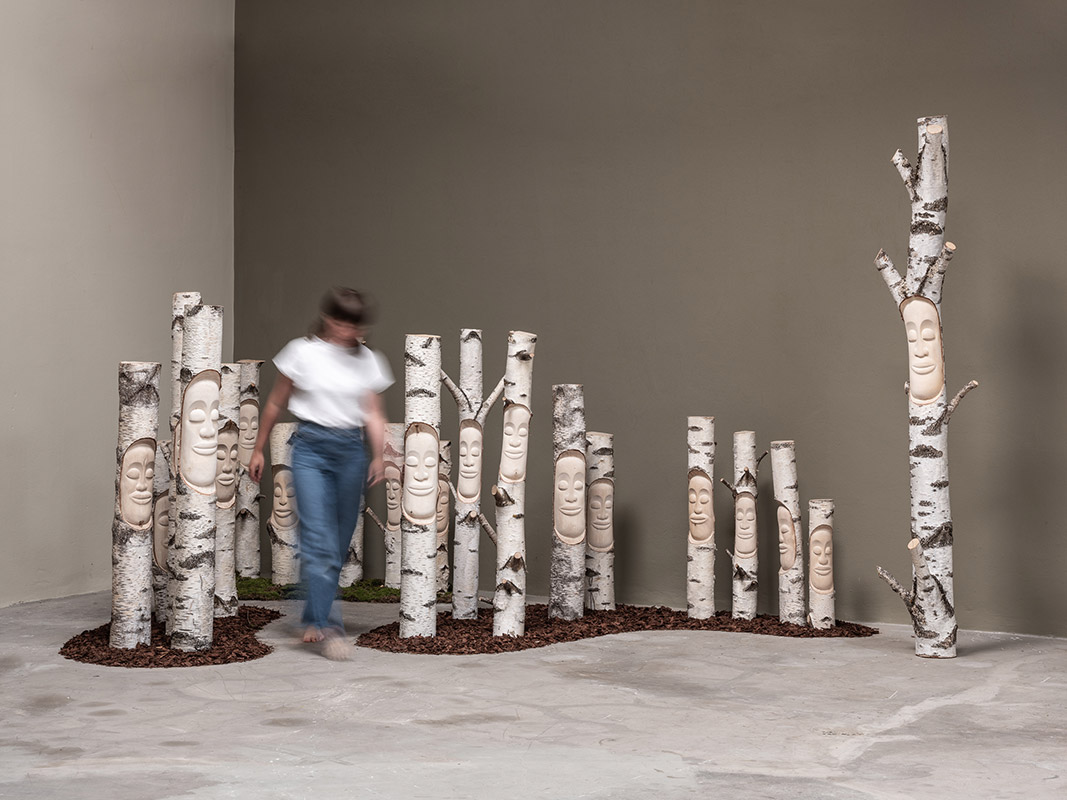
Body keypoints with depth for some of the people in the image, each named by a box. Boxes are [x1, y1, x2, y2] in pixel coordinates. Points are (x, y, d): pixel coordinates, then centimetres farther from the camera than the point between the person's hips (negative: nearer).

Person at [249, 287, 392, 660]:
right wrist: (259, 449, 10)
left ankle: (313, 619, 21)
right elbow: (275, 404, 7)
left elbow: (373, 414, 6)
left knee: (340, 542, 7)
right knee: (319, 539, -13)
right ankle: (329, 627, -16)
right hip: (311, 447, -3)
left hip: (351, 450, 4)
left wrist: (378, 456, -8)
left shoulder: (367, 360, 8)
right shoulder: (302, 352, 0)